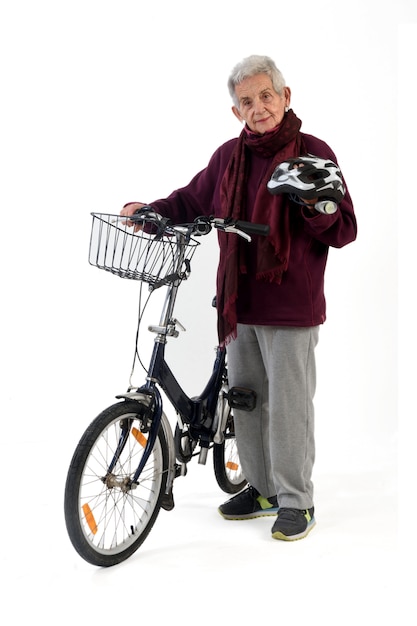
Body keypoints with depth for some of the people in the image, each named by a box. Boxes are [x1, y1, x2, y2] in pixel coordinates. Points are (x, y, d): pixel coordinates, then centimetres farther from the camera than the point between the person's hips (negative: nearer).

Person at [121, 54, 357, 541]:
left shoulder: (312, 153, -7)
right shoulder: (229, 156, 7)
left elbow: (344, 232, -7)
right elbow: (192, 200, 20)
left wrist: (315, 206, -26)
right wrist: (150, 210, 4)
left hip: (290, 305, -5)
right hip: (239, 303, 6)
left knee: (288, 404, 1)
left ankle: (296, 501, 18)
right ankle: (262, 488, 31)